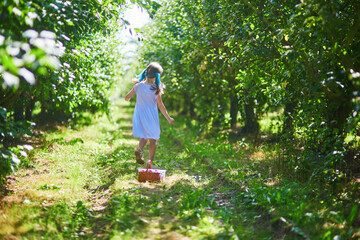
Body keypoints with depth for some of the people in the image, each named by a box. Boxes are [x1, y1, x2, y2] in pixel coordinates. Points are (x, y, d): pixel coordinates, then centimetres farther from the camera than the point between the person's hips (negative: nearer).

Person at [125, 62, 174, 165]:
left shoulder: (138, 86, -5)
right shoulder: (156, 88, -13)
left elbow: (127, 97, 2)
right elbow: (160, 105, -9)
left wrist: (128, 99, 25)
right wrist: (168, 118, 0)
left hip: (139, 115, 3)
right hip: (151, 117, -3)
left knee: (144, 136, 21)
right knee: (153, 139, 10)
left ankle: (139, 149, -8)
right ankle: (150, 162, 4)